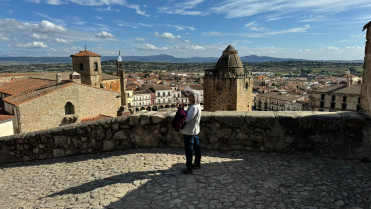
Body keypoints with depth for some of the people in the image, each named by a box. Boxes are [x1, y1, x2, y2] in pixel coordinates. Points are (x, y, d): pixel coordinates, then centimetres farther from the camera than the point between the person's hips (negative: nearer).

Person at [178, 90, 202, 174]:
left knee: (189, 150, -2)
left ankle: (189, 168, 5)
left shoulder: (194, 107, -23)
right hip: (195, 131, 10)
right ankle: (197, 164, 32)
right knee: (196, 147, 18)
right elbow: (188, 115, 11)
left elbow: (186, 118, -25)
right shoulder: (197, 106, 9)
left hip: (189, 132, -10)